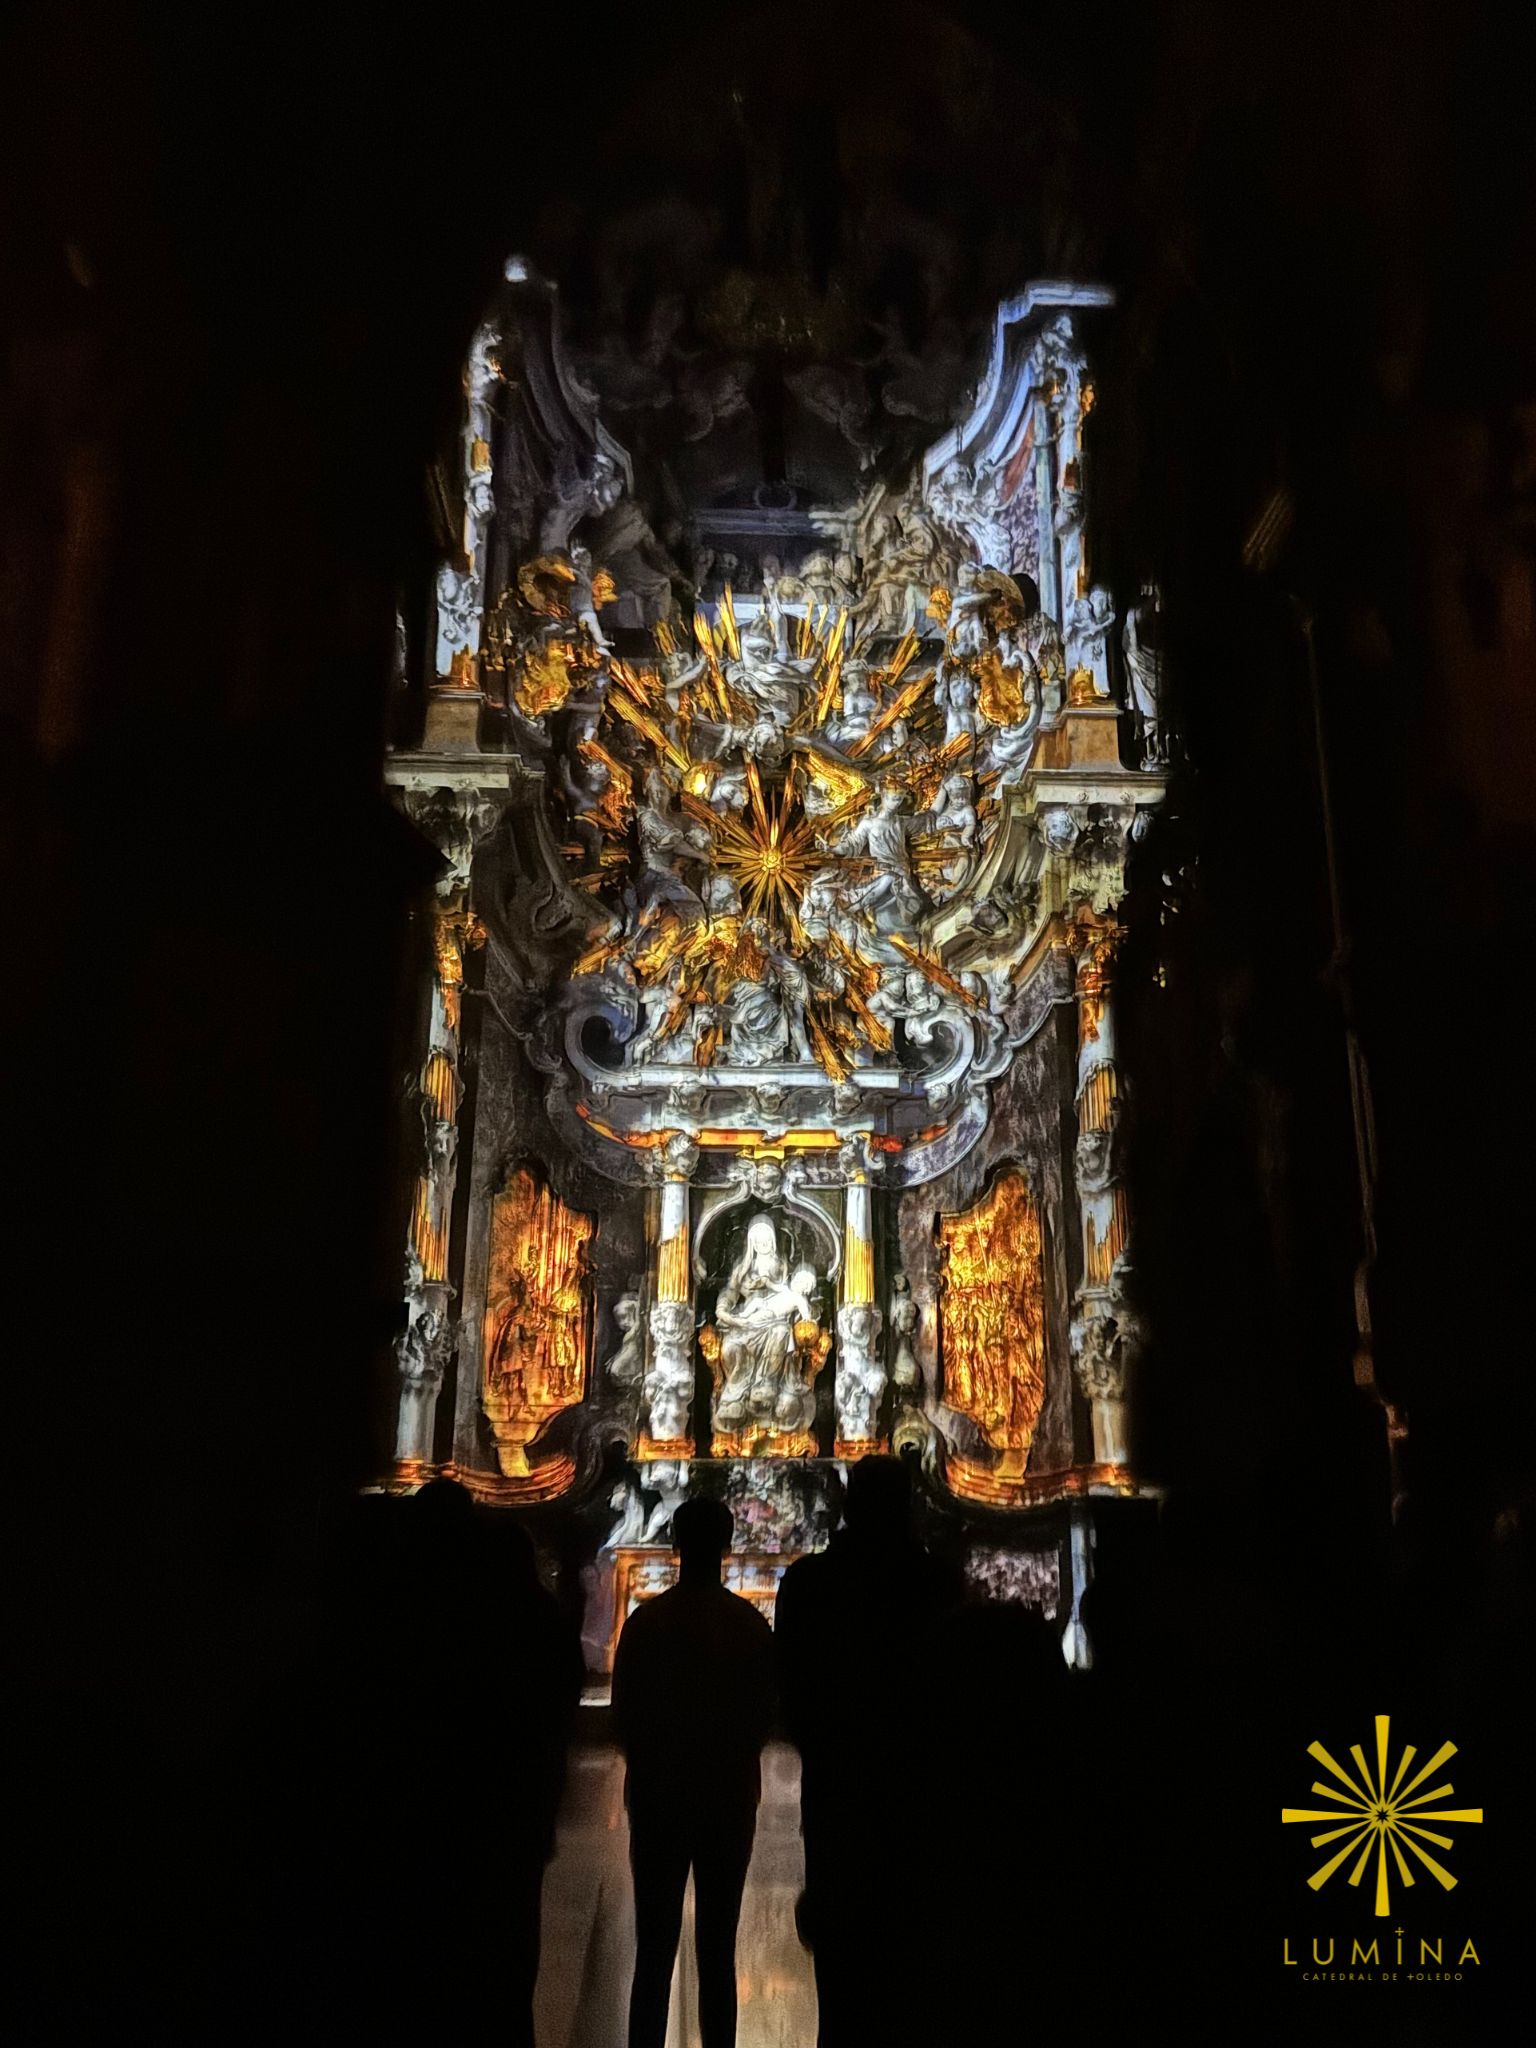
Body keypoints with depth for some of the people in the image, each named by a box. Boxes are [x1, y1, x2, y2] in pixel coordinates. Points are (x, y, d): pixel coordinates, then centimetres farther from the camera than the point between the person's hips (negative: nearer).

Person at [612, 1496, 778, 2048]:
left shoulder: (646, 1621, -8)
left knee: (654, 1951, 6)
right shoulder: (752, 1625, -5)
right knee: (717, 1955, 9)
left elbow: (623, 1714, -2)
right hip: (730, 1800, 1)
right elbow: (764, 1716, 1)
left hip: (658, 1796, -1)